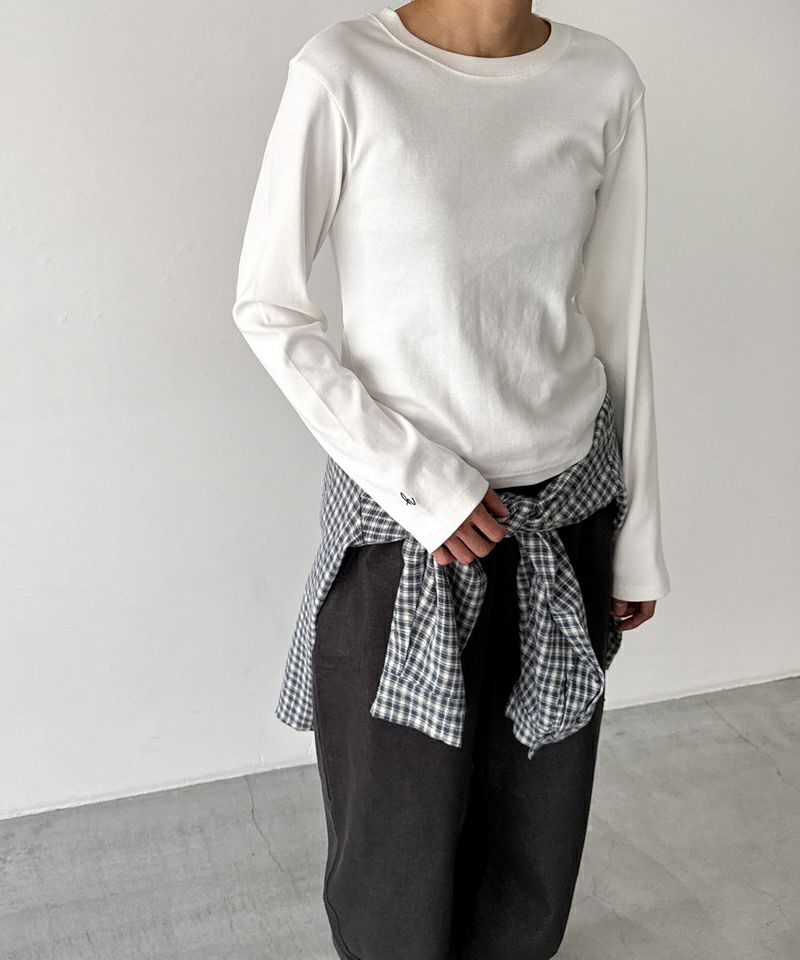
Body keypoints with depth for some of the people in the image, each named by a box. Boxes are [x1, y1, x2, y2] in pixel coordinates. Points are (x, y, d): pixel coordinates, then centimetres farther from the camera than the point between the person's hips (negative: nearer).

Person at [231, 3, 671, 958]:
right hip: (401, 519, -3)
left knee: (539, 807, 18)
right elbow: (268, 310, -7)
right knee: (401, 816, 13)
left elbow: (618, 323, 4)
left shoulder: (604, 79, -1)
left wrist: (639, 538, 7)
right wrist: (418, 482, -13)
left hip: (567, 507, 4)